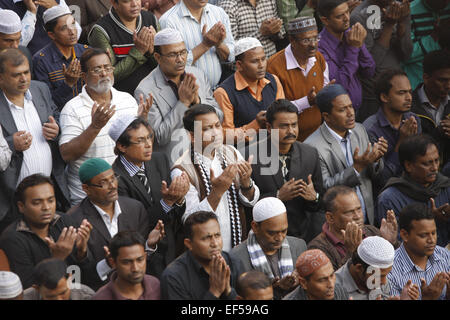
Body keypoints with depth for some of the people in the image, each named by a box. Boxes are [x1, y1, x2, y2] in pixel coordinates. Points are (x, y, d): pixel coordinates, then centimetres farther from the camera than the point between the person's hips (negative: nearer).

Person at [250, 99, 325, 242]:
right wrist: (278, 196, -19)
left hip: (303, 236, 3)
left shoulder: (310, 154, 5)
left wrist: (314, 197, -12)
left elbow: (322, 204, 10)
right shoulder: (251, 155, -7)